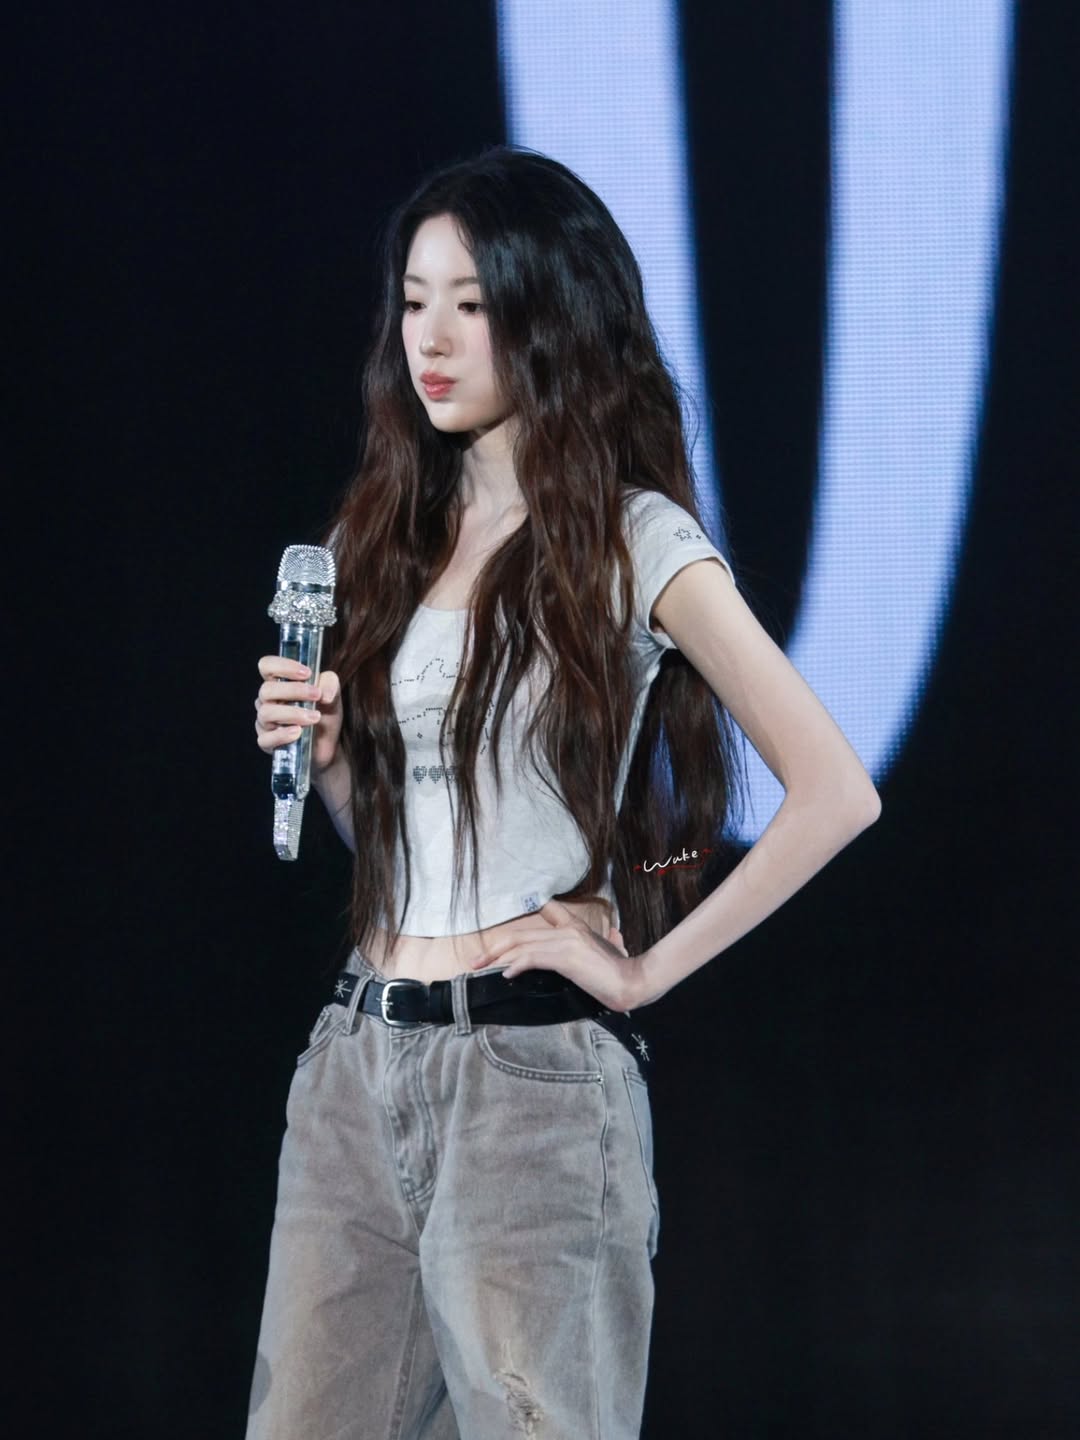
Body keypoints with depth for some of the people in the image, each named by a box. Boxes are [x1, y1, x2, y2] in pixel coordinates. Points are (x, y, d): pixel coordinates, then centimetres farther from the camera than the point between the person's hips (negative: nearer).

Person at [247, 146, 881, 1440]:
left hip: (533, 1076, -6)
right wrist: (323, 753, 1)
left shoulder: (633, 544, -6)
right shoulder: (387, 536, 13)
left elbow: (834, 792, -13)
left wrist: (646, 970, -11)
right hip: (357, 1061, 6)